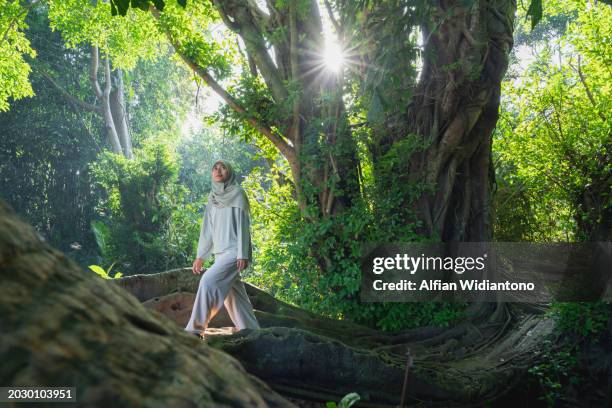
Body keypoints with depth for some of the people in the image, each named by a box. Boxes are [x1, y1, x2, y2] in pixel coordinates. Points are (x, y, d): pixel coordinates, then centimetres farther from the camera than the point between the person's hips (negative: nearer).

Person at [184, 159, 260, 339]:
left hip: (234, 251, -7)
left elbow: (243, 224, -9)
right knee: (233, 294, 6)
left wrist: (242, 255, -16)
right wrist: (200, 256, 14)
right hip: (220, 252, 7)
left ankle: (195, 329, -18)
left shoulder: (238, 193, -2)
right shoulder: (213, 198, 16)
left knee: (209, 281, -21)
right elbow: (207, 229, 17)